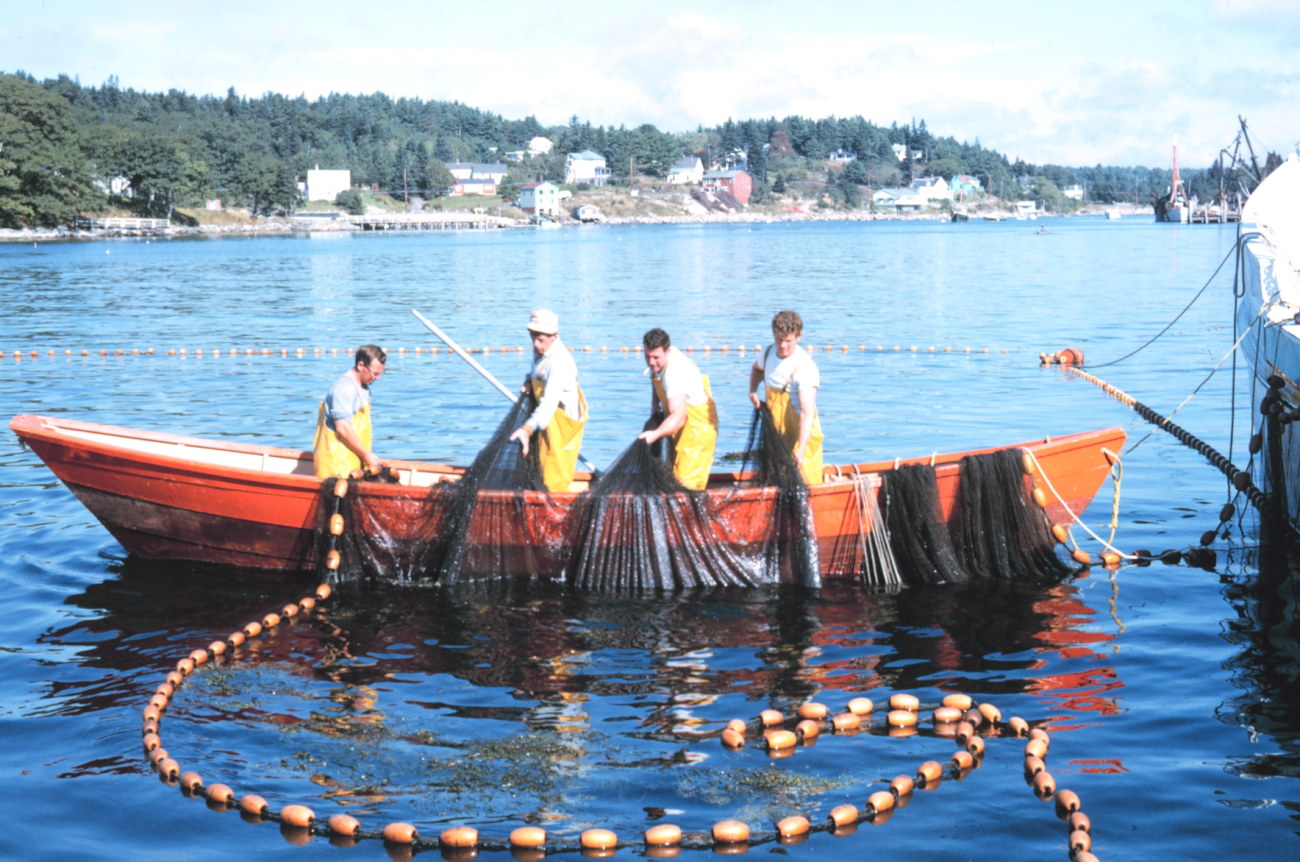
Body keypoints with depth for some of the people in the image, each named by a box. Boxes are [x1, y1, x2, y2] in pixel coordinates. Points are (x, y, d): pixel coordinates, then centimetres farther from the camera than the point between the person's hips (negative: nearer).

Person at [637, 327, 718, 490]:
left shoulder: (675, 373, -33)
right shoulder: (661, 359, -3)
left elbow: (678, 416, -45)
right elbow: (656, 379, 23)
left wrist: (655, 434, -58)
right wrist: (655, 404, 7)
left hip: (697, 429, -10)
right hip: (682, 429, 10)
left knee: (687, 484, -16)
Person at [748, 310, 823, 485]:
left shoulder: (805, 367, -23)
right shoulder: (768, 353, 0)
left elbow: (807, 411, -32)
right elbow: (757, 368, 26)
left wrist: (801, 449, -41)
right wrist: (753, 390, 6)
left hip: (800, 433, -7)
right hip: (775, 433, 7)